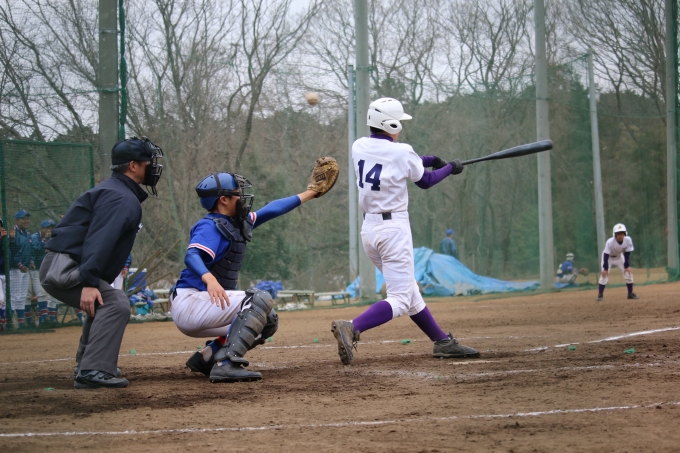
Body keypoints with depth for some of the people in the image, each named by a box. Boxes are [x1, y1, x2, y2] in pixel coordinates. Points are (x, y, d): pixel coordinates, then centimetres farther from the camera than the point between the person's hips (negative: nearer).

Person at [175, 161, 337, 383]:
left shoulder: (237, 224, 14)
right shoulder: (210, 226, -13)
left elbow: (270, 211, 25)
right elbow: (192, 256, -32)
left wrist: (307, 194, 32)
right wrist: (209, 278, -52)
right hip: (189, 303, -10)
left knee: (268, 321, 18)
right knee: (261, 299, -21)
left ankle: (207, 357, 11)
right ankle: (226, 364, -29)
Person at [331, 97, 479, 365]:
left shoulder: (359, 147, 5)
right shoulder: (402, 153, -11)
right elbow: (425, 181, 6)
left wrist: (429, 160, 23)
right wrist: (451, 168, 23)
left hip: (369, 228, 8)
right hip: (394, 229, -8)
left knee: (409, 291, 17)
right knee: (400, 300, -10)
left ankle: (442, 341, 24)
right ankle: (352, 328, -30)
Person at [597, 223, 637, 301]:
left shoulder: (628, 240, -27)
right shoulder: (610, 242, -36)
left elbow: (627, 254, -16)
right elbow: (606, 255, -30)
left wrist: (627, 266, -15)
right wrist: (605, 268, -31)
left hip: (619, 257, 4)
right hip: (609, 257, -4)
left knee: (628, 272, -3)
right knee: (604, 274, -17)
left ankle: (630, 293, 9)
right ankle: (600, 295, -10)